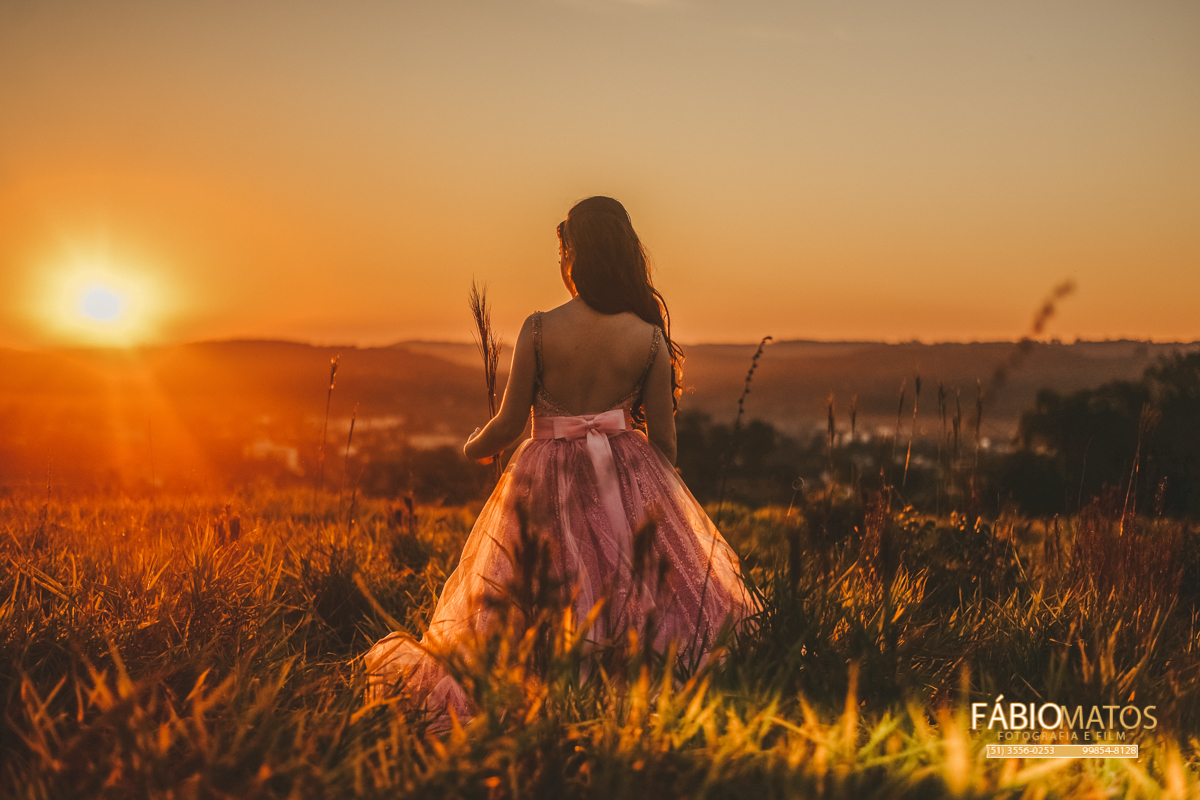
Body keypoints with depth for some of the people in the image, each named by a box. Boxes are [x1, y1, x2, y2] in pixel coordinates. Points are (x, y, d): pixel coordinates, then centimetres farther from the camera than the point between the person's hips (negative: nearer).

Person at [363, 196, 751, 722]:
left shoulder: (539, 330, -12)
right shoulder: (649, 338, -7)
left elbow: (509, 424, -6)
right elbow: (663, 439, 0)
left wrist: (475, 447, 16)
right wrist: (662, 495, 17)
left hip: (548, 483, 0)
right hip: (629, 481, 0)